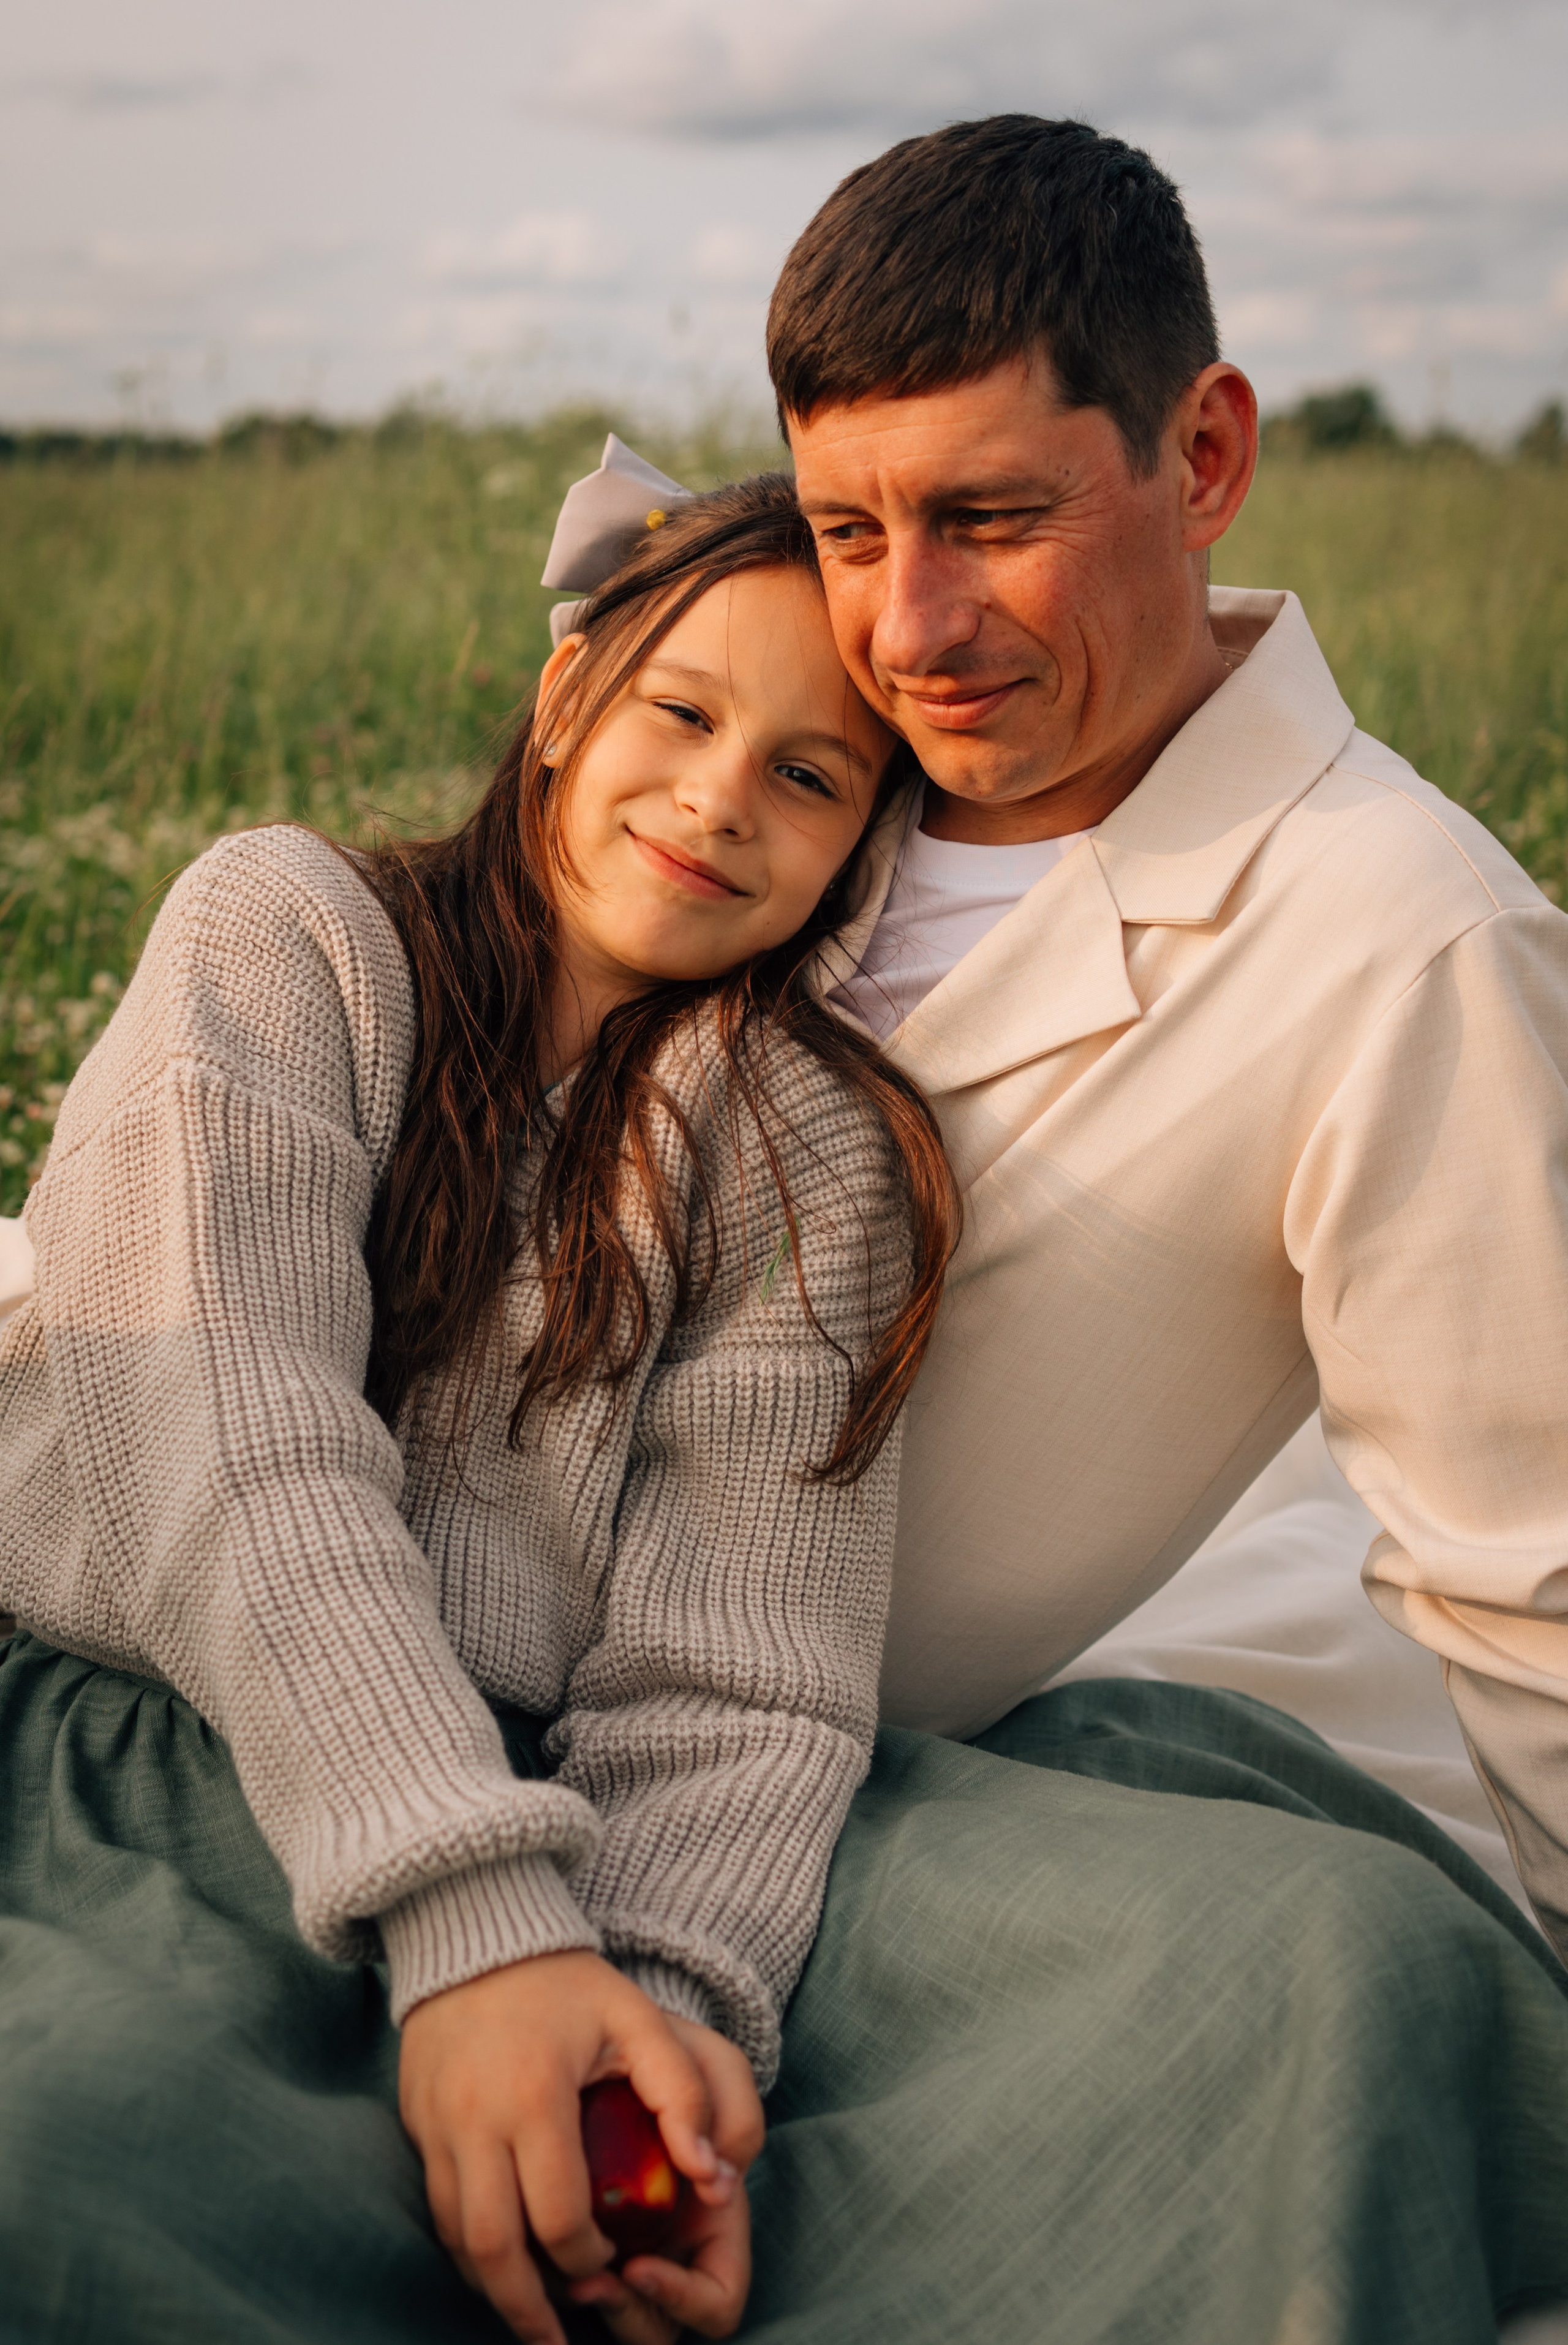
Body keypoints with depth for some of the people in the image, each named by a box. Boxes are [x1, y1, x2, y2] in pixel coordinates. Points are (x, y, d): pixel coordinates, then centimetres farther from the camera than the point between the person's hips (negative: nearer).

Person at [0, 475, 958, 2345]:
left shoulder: (815, 1152, 9)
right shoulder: (288, 926, 6)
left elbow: (732, 1668, 1)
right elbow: (232, 1443, -9)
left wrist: (670, 1994, -20)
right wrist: (472, 1912, -21)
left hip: (519, 1807, -1)